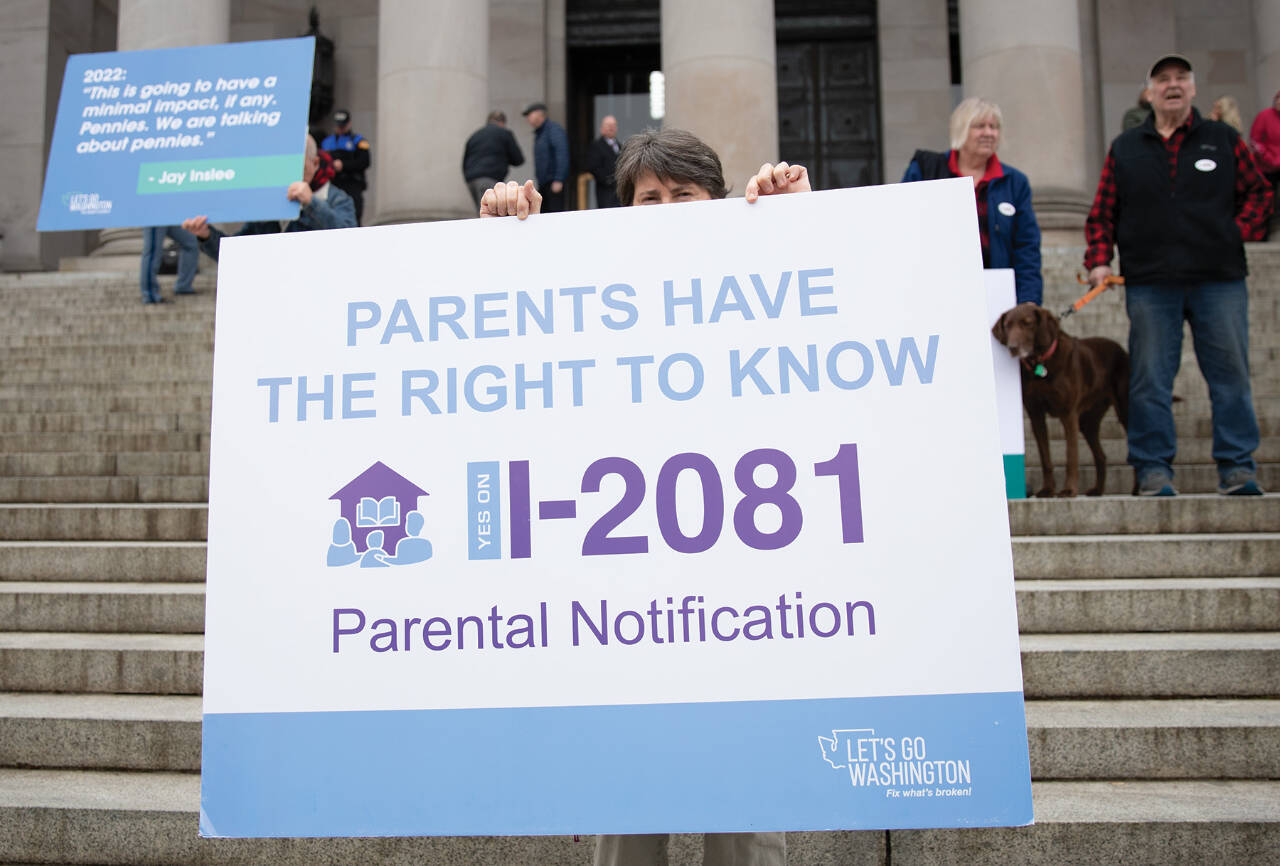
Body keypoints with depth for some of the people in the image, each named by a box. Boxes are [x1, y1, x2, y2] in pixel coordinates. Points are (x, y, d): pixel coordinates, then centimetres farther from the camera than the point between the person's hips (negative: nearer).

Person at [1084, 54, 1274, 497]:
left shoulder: (1224, 140, 13)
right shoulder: (1124, 148, 13)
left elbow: (1259, 193, 16)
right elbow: (1102, 212, 11)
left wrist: (1237, 233, 0)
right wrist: (1099, 260, -2)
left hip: (1219, 280, 1)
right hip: (1149, 283, 0)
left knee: (1230, 373, 1)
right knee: (1149, 379, -2)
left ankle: (1237, 467, 9)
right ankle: (1153, 469, 4)